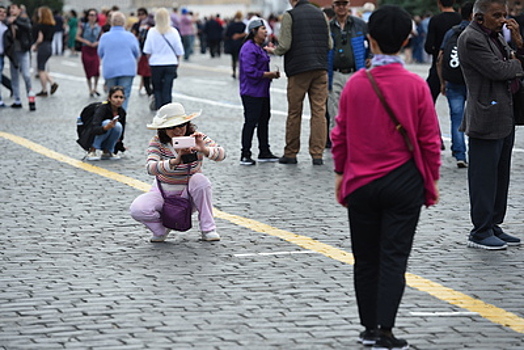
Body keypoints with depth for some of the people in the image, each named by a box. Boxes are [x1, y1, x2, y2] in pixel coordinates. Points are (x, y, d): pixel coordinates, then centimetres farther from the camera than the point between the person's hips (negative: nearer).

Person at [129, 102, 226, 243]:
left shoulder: (196, 138, -13)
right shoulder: (157, 142, -16)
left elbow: (221, 154, -28)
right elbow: (151, 168, -35)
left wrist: (205, 150, -50)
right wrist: (175, 162, -53)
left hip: (190, 195, 1)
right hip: (163, 193, 0)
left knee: (200, 180, -32)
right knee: (137, 209, -28)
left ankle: (208, 229, -15)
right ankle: (161, 229, 5)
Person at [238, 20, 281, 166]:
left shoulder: (260, 48, 17)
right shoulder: (249, 48, -16)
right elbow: (250, 71, -23)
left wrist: (272, 74, 7)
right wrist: (269, 74, -17)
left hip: (262, 92, 10)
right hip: (251, 92, -10)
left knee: (264, 120, 15)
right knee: (251, 121, -8)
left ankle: (264, 152, 24)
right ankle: (245, 155, -5)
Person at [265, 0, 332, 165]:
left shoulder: (290, 16, -5)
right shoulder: (321, 15, 9)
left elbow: (285, 46, -10)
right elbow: (329, 44, 9)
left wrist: (273, 50, 10)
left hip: (298, 71, -4)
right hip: (320, 69, 4)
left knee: (294, 113, 6)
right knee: (319, 111, 3)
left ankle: (290, 153, 13)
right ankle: (317, 154, -1)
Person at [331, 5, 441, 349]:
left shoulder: (355, 84, -7)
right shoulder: (416, 85, -10)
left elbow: (340, 134, 2)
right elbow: (430, 139, -5)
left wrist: (340, 172, 16)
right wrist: (432, 179, 8)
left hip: (361, 183, 2)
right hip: (404, 184, -1)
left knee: (366, 258, 13)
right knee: (394, 256, 1)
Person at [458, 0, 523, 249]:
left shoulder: (495, 36, 16)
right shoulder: (471, 39, -13)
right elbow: (498, 70, -19)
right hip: (486, 119, -10)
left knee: (500, 176, 14)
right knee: (484, 177, -4)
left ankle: (494, 226, 23)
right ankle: (480, 233, 3)